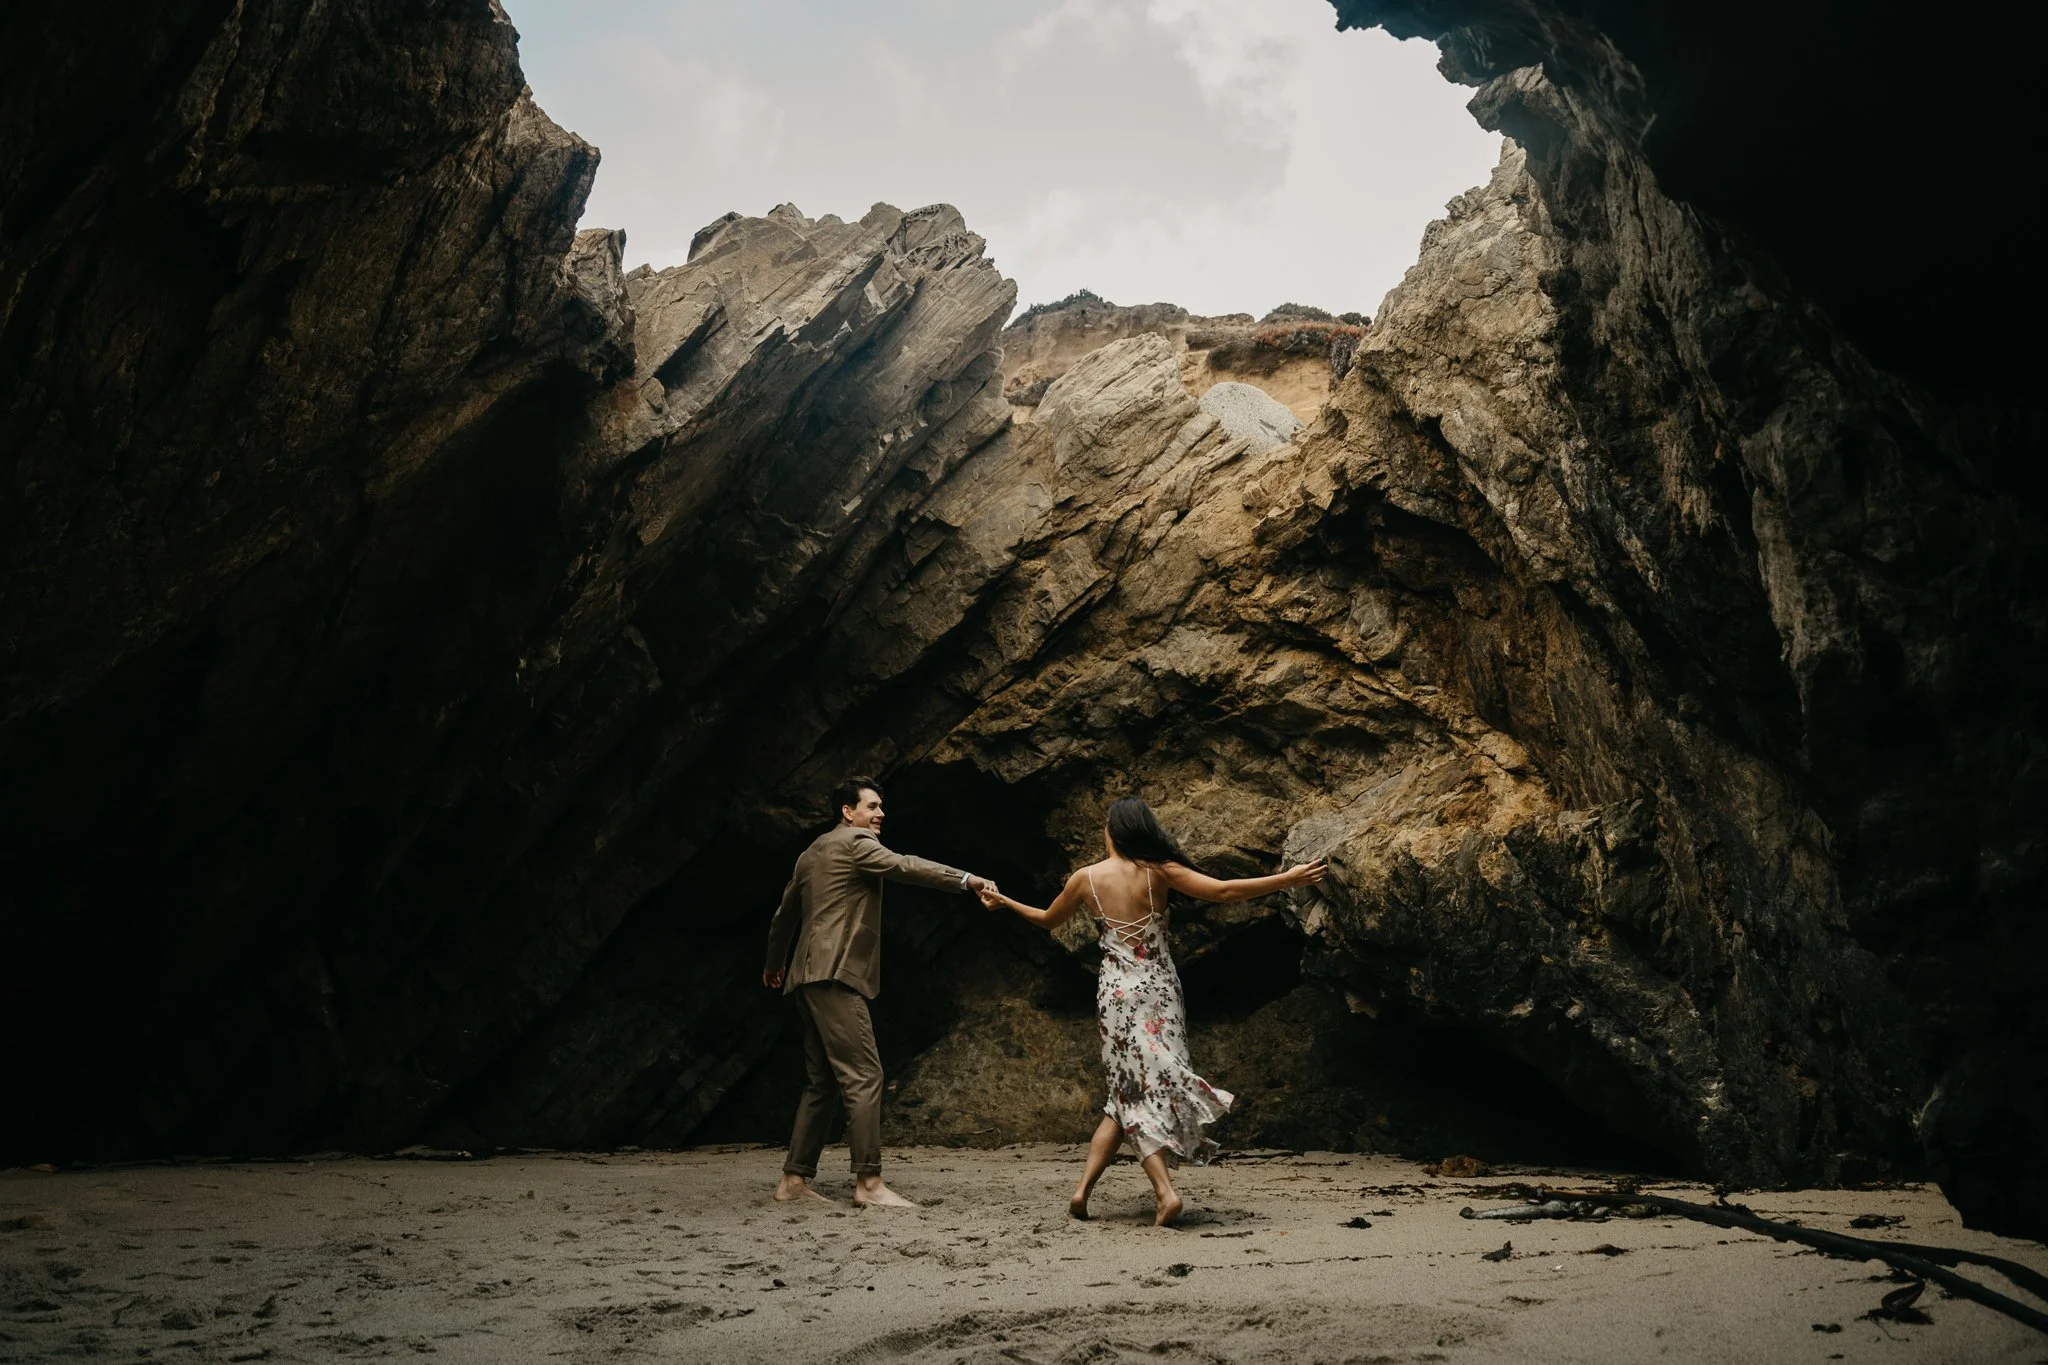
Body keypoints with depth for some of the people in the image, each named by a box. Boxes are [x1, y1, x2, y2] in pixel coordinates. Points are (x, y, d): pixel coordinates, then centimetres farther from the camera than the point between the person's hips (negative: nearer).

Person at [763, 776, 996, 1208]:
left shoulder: (813, 853, 24)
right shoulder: (856, 842, -5)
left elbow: (785, 912, 33)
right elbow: (904, 866, -21)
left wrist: (774, 963, 47)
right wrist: (966, 880, -28)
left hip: (810, 978, 11)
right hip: (835, 976, -10)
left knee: (823, 1082, 12)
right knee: (864, 1075, -12)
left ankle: (794, 1179, 12)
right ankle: (868, 1181, -14)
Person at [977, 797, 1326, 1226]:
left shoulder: (1085, 879, 0)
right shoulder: (1160, 872, -4)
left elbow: (1047, 918, 16)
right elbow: (1224, 891, -10)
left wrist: (1003, 901, 33)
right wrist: (1288, 879, -5)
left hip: (1115, 993, 1)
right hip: (1158, 992, 0)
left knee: (1132, 1094, 6)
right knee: (1127, 1097, 10)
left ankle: (1165, 1191, -10)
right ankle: (1082, 1190, 6)